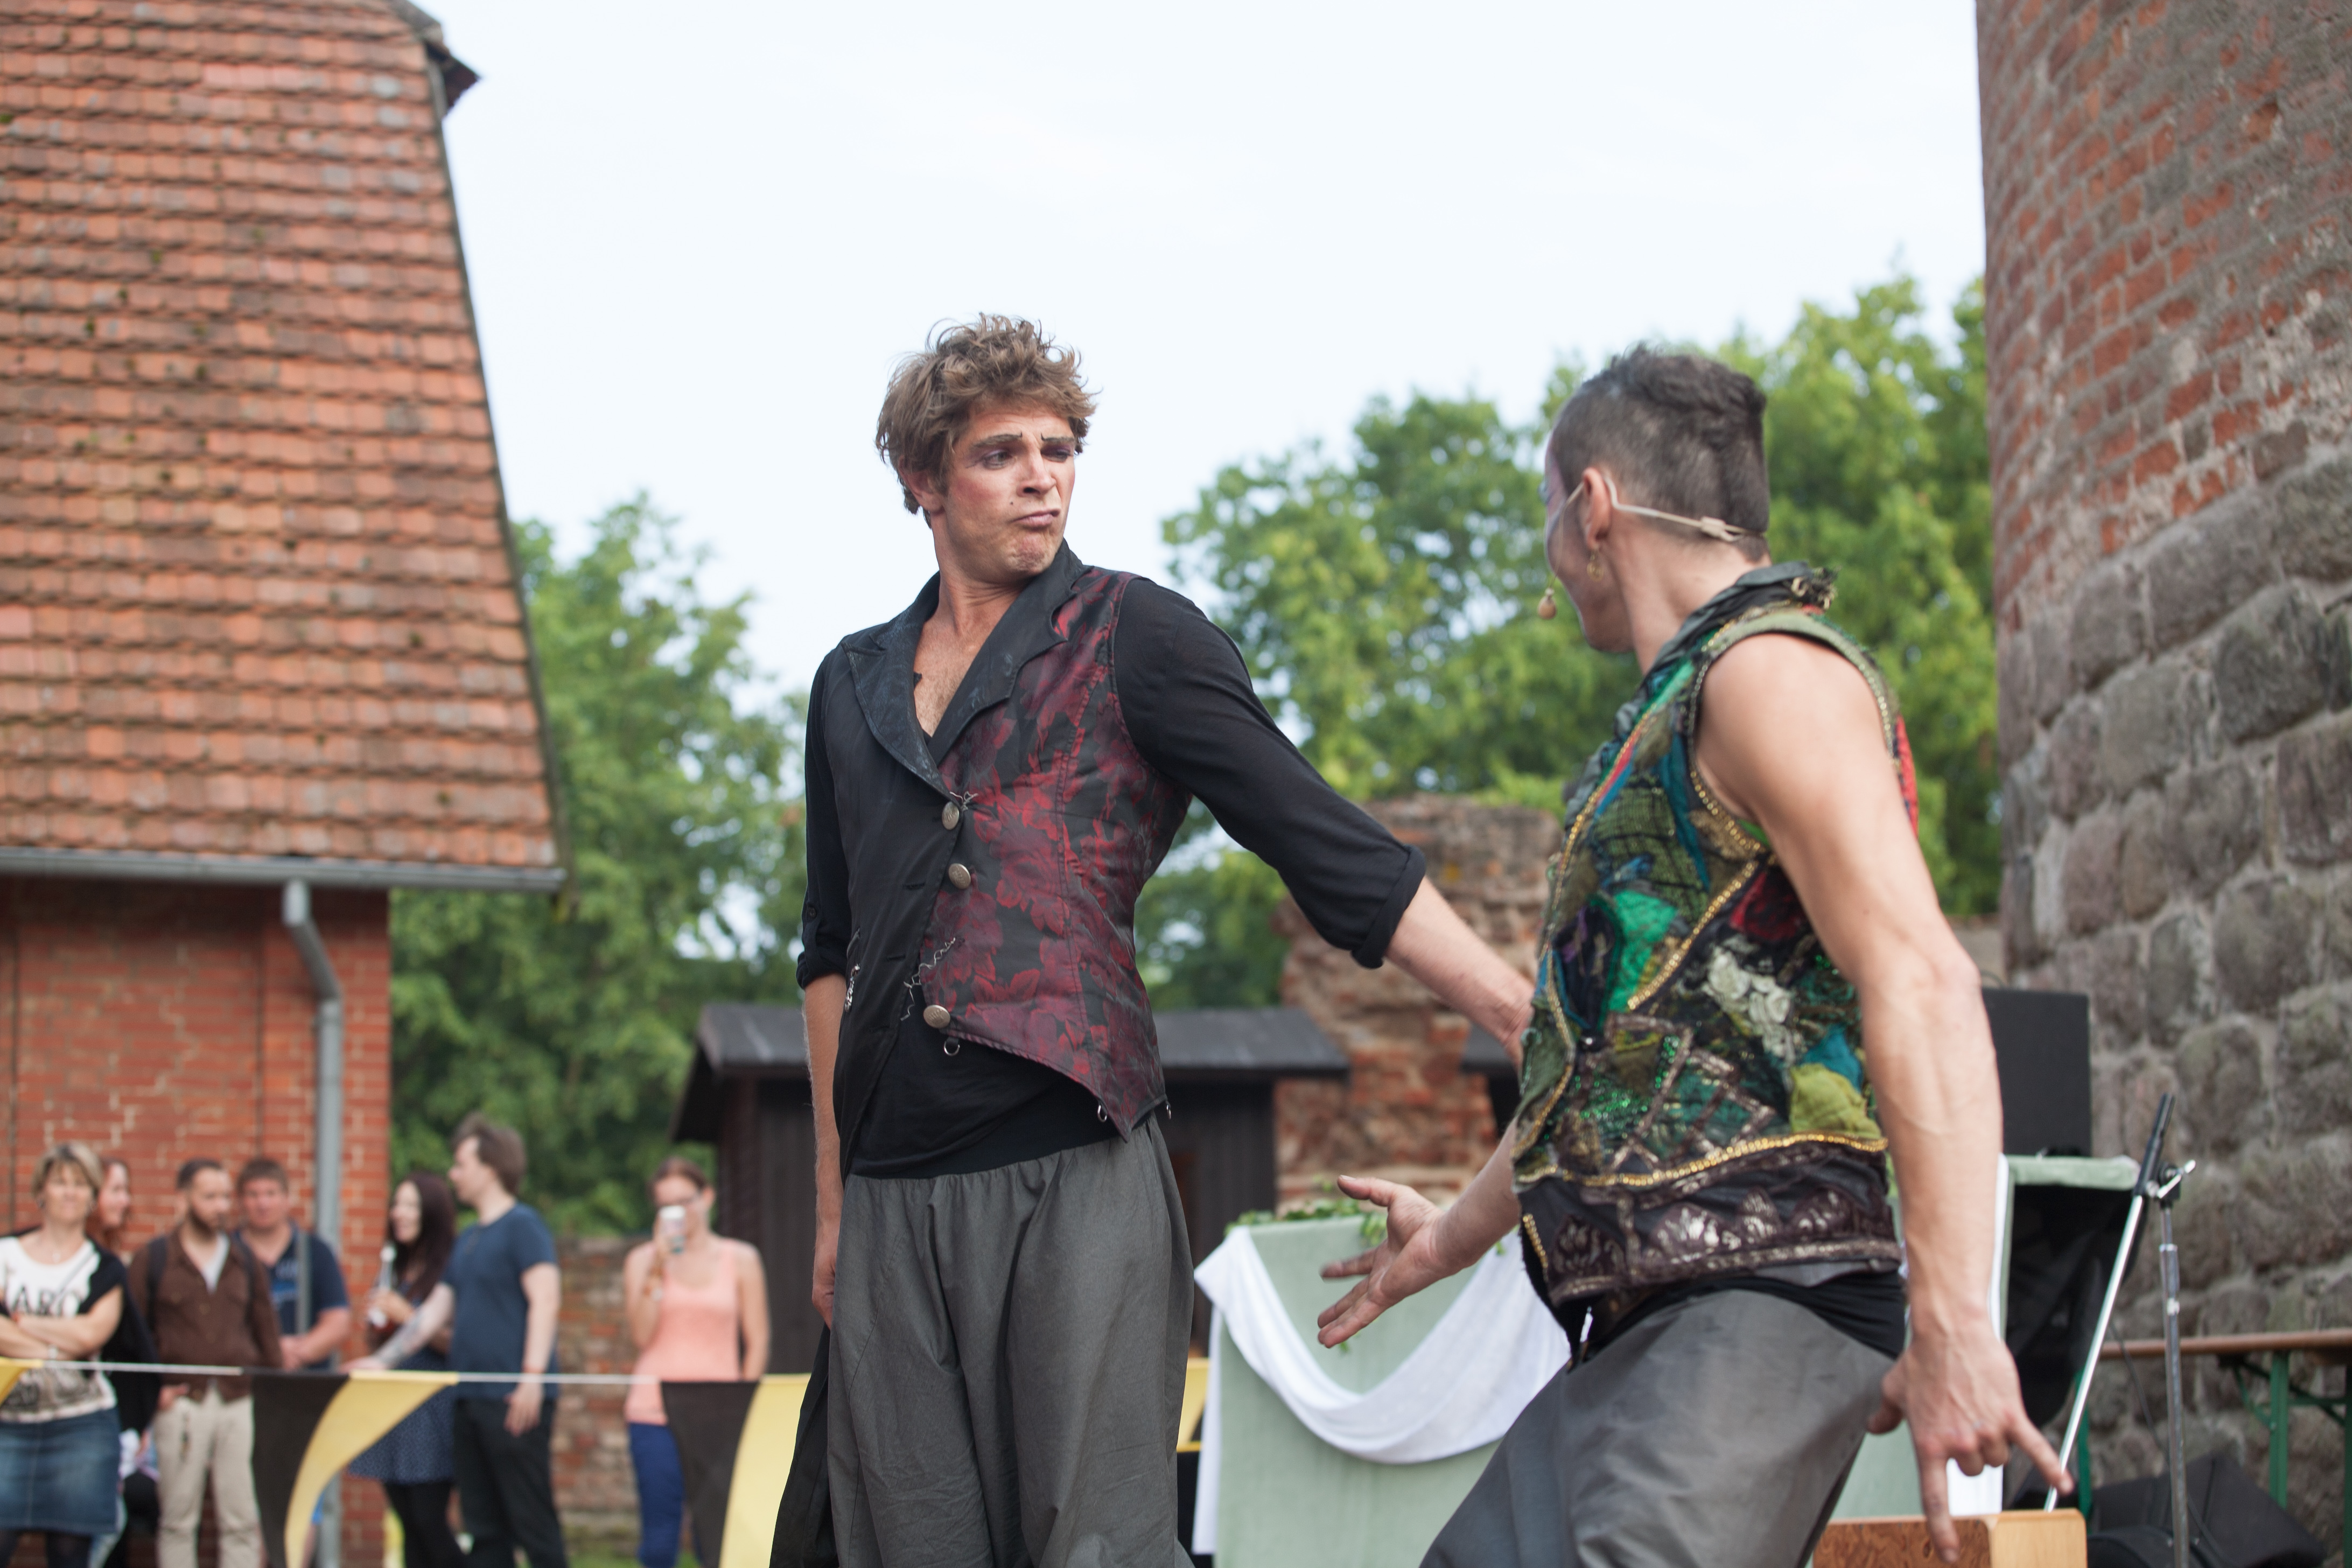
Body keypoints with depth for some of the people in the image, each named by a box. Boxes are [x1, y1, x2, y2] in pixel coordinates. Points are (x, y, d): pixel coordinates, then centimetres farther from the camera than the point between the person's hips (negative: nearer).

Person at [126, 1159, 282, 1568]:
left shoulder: (246, 1261, 12)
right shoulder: (152, 1259, 2)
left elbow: (266, 1332, 14)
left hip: (240, 1401, 3)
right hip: (182, 1403, -3)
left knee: (243, 1520, 1)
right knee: (178, 1520, 2)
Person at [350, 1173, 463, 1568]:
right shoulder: (395, 1271, 16)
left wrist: (406, 1316, -15)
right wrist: (376, 1324, 3)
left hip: (432, 1405, -7)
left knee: (430, 1521, -12)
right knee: (409, 1524, 6)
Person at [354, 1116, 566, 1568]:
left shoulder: (522, 1226, -5)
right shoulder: (468, 1239, 21)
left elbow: (545, 1300, -15)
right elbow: (436, 1311, 25)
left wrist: (533, 1376, -22)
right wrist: (383, 1359, 19)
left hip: (513, 1400, -9)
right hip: (471, 1397, 9)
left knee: (533, 1523, -8)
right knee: (484, 1528, 9)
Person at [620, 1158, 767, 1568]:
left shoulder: (741, 1259, 9)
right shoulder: (643, 1259, 9)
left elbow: (757, 1342, 8)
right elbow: (641, 1334, -3)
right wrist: (657, 1270, -10)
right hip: (654, 1412, 0)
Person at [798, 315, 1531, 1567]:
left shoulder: (1132, 640, 2)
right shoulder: (853, 689, 17)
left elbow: (1328, 848, -5)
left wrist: (1535, 1023, -14)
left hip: (1075, 1176, -4)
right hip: (893, 1195, 4)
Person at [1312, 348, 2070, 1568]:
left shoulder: (1772, 670, -8)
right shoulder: (1672, 714, 23)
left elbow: (1924, 990, -20)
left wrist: (1952, 1327, -27)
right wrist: (1461, 1232, 42)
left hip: (1757, 1307, -10)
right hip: (1633, 1332, 10)